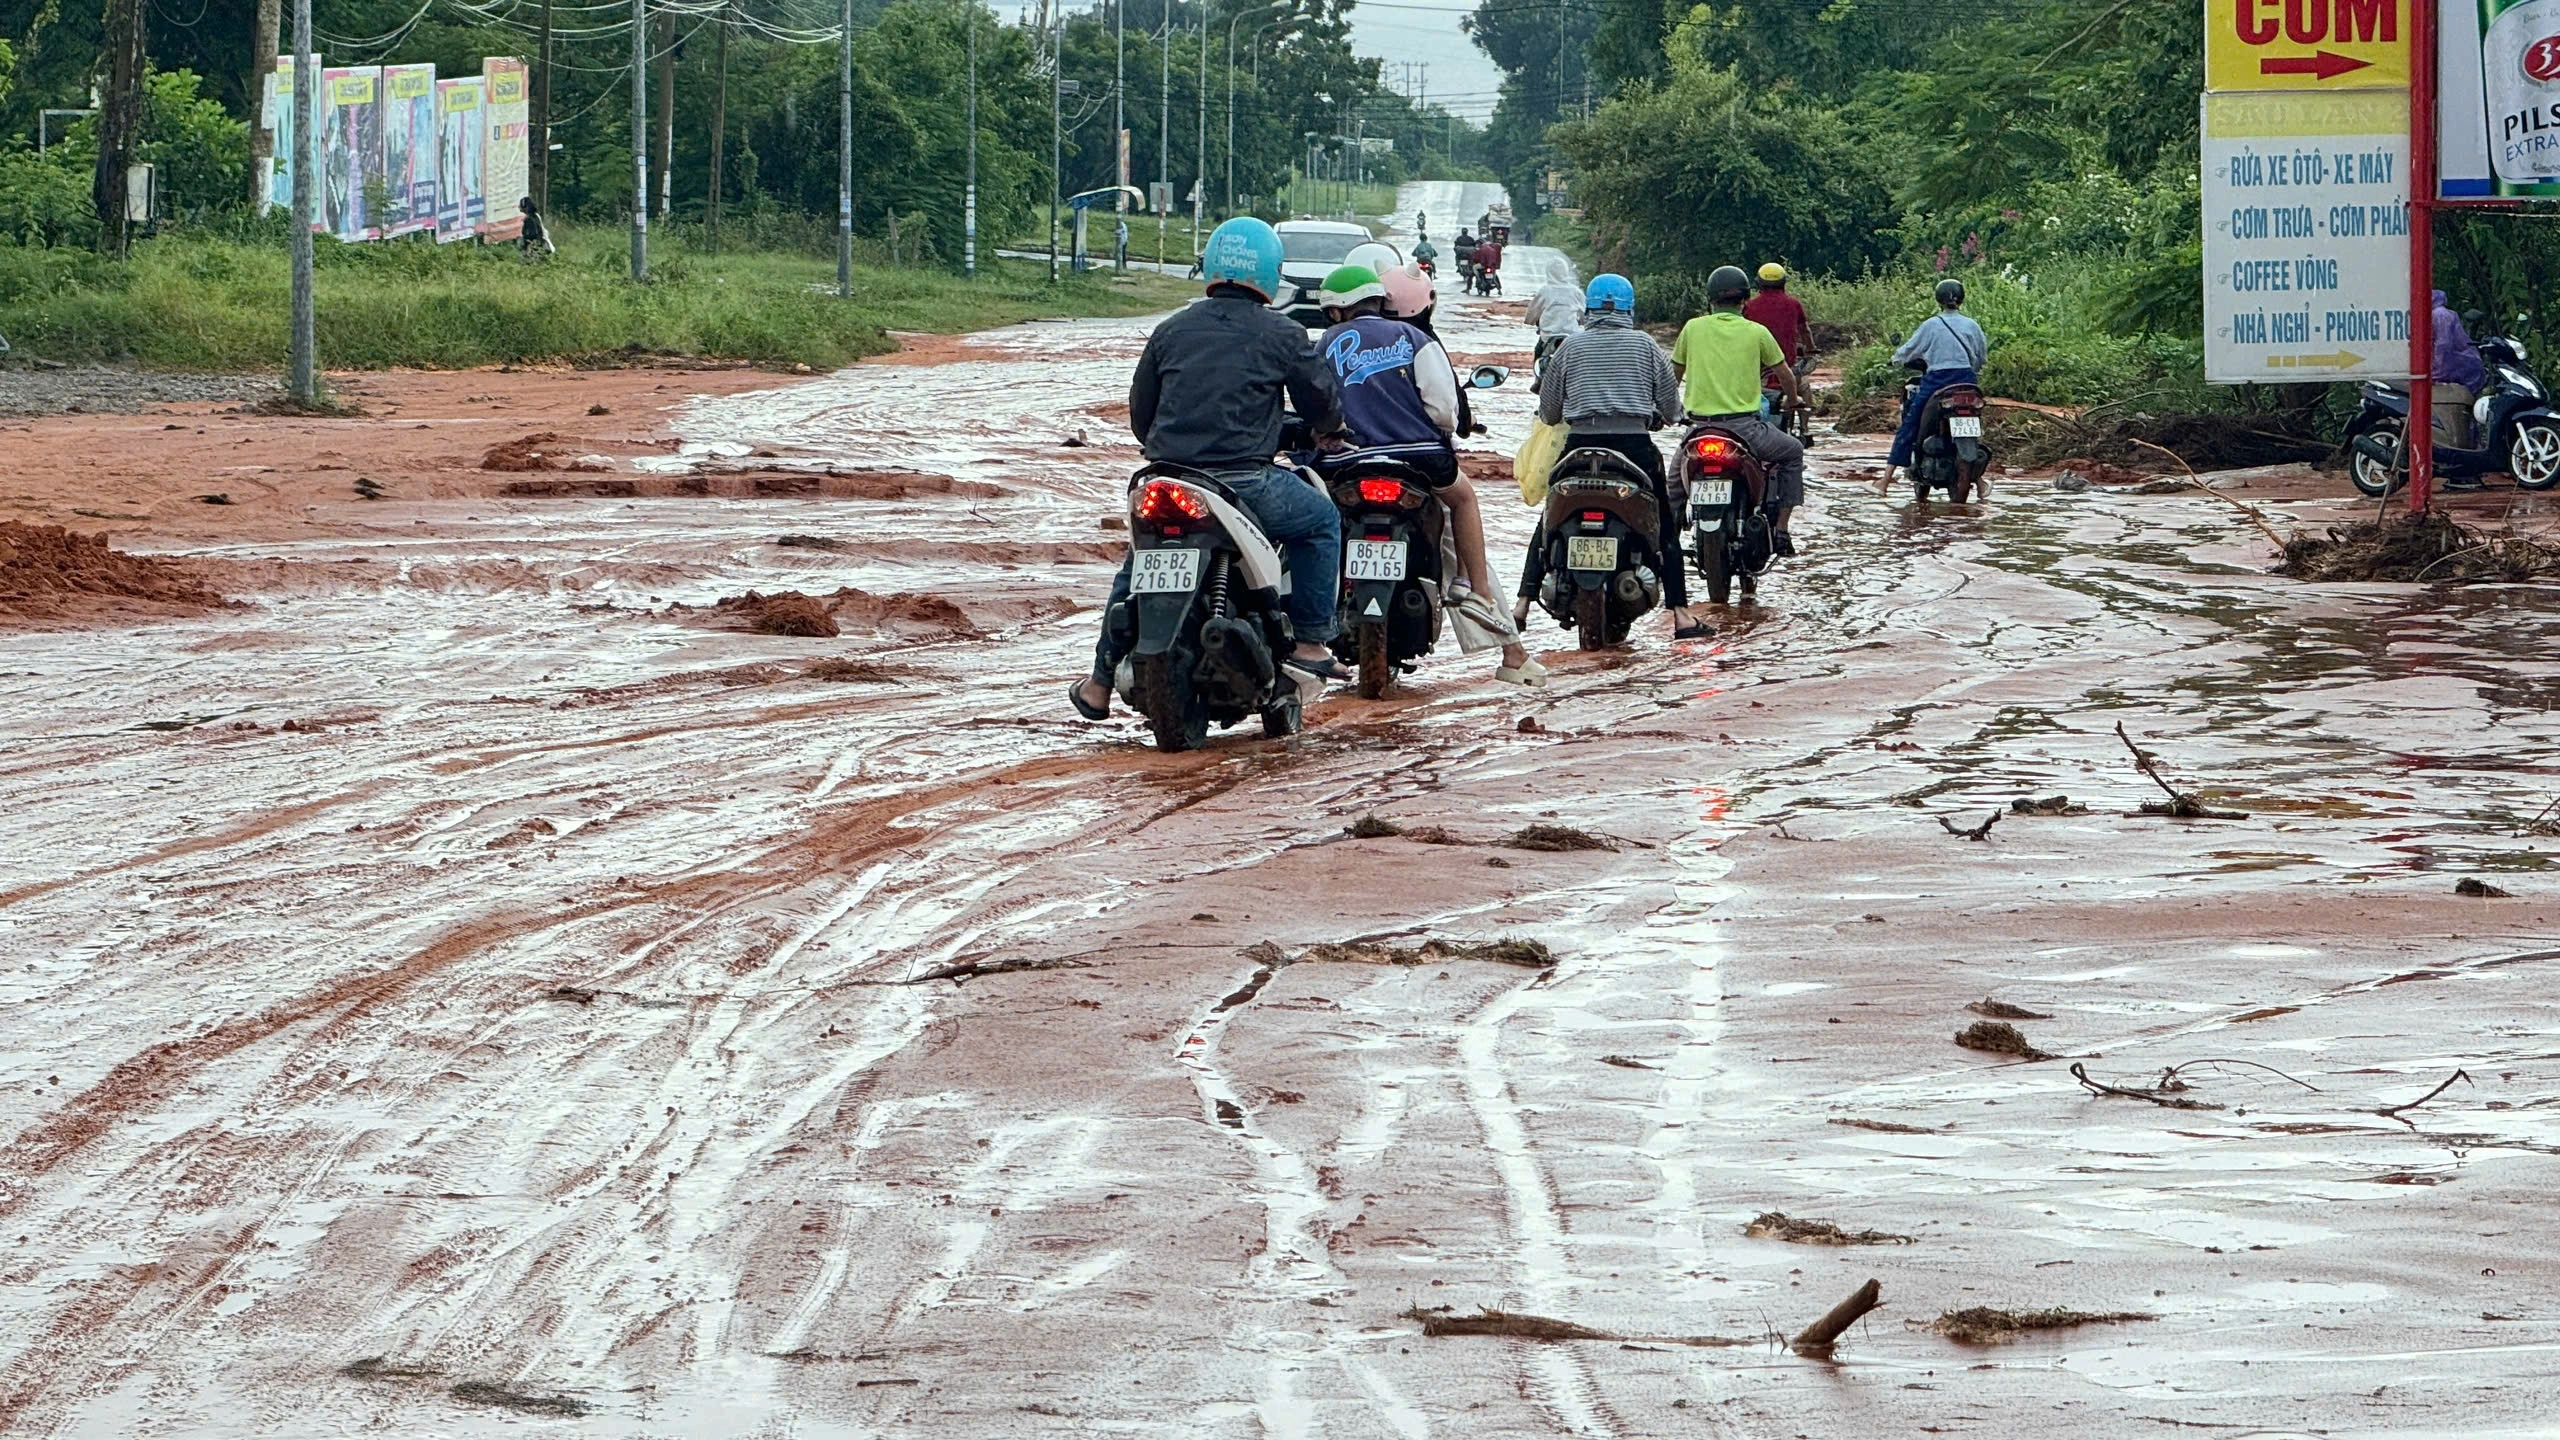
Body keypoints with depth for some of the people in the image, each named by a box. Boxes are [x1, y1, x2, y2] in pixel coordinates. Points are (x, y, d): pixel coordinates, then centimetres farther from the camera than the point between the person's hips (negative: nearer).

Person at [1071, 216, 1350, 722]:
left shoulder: (1171, 329, 12)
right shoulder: (1282, 335, 0)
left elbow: (1140, 412, 18)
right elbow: (1322, 401, 8)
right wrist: (1328, 431, 32)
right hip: (1245, 481, -4)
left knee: (1136, 566, 27)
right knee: (1322, 520, 20)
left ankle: (1100, 683, 27)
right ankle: (1308, 643, 14)